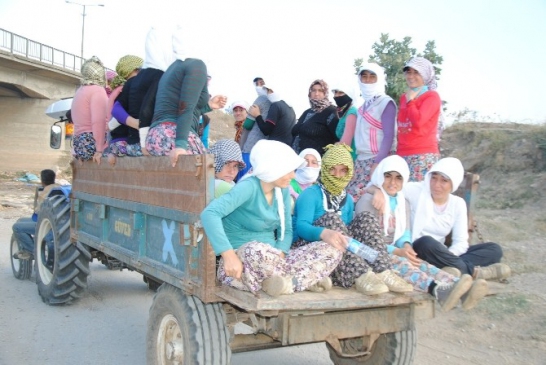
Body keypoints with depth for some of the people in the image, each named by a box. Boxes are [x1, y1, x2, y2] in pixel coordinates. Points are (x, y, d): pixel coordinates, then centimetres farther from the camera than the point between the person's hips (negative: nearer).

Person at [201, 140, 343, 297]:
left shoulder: (282, 190, 5)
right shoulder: (249, 187, -17)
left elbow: (286, 229, 10)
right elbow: (209, 214, -29)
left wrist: (279, 254, -11)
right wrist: (229, 255, -37)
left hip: (270, 258, 7)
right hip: (242, 261, -7)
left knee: (330, 250, -5)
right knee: (258, 251, -42)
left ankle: (289, 283, -23)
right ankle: (307, 280, -19)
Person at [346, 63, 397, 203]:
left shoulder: (386, 103, -7)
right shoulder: (363, 105, 15)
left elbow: (389, 136, -14)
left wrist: (377, 163, -21)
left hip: (378, 160, -7)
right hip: (361, 159, 7)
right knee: (350, 195, 2)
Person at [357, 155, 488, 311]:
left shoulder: (403, 203, 18)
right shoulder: (368, 201, -6)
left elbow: (405, 232, 12)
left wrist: (406, 245, -14)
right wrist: (397, 251, -23)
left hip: (395, 254, 6)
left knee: (422, 264, -26)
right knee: (401, 264, -36)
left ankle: (457, 289, -55)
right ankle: (438, 290, -66)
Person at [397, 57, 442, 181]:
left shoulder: (432, 96, -2)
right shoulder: (404, 97, 19)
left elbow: (418, 121, -18)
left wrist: (410, 101, -4)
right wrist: (398, 151, 16)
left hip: (423, 155, -7)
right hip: (403, 155, 7)